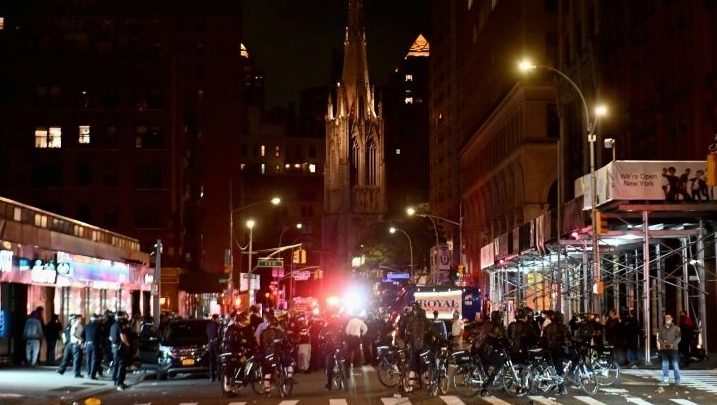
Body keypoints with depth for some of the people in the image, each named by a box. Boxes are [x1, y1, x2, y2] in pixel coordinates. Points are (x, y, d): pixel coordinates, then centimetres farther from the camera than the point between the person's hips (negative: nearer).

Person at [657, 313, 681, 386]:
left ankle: (677, 380, 3)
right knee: (665, 365, 5)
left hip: (673, 348, -3)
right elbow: (659, 337, 9)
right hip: (664, 349, 3)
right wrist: (662, 343, -9)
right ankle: (666, 380, 10)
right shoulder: (661, 328, 11)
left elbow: (678, 337, -2)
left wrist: (673, 344, -16)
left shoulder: (676, 328, 1)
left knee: (675, 364, -4)